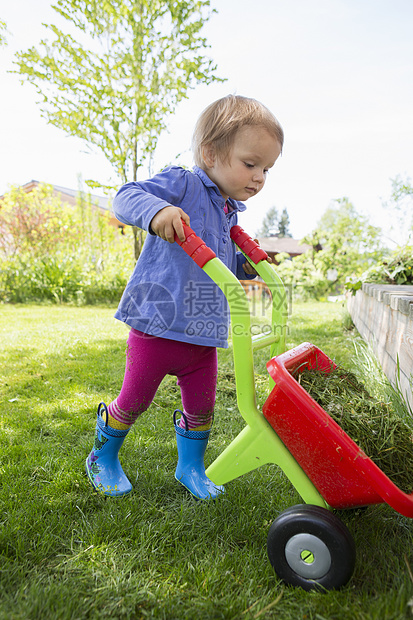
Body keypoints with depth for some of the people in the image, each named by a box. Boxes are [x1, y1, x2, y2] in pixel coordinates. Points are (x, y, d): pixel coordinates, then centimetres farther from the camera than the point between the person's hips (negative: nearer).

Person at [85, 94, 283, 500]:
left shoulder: (230, 213, 15)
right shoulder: (183, 184, -9)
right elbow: (126, 197, -22)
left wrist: (246, 266, 8)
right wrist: (155, 210, -42)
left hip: (203, 333, 7)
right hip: (158, 326, -6)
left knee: (201, 407, 13)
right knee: (133, 401, 9)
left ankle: (190, 466, 38)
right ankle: (103, 458, 36)